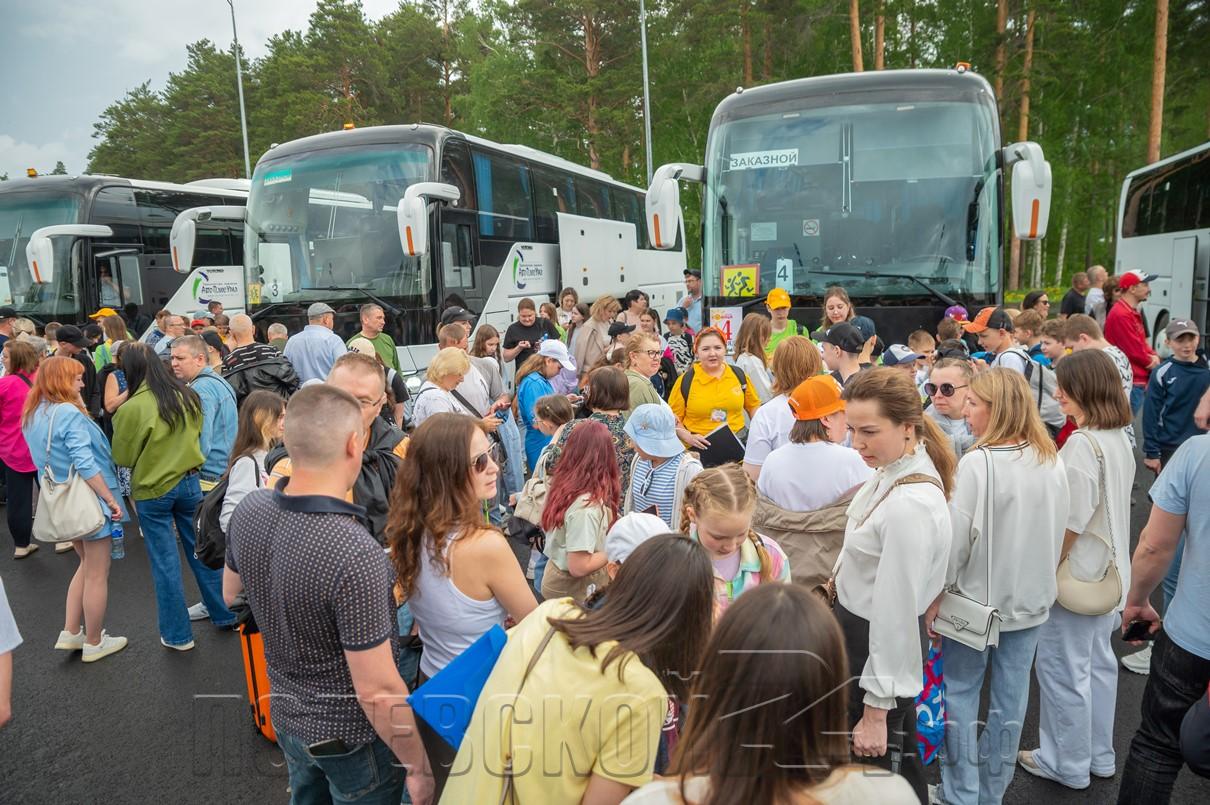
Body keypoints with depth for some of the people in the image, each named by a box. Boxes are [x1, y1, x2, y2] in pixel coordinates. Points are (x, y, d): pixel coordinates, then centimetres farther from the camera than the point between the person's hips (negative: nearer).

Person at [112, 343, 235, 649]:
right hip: (188, 482, 4)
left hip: (152, 490, -4)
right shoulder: (188, 397, -5)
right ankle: (225, 614, 27)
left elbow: (123, 457, -6)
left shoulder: (131, 408, -20)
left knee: (166, 563, 7)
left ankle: (177, 635, 18)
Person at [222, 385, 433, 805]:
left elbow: (231, 595, 7)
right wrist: (418, 767, -15)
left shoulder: (248, 510, -14)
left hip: (287, 716, 6)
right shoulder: (355, 554, -36)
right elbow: (376, 690, -28)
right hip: (351, 737, -6)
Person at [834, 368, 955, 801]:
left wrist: (876, 709, -20)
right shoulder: (893, 470, -3)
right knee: (899, 762, 27)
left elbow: (897, 611, -27)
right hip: (860, 625, 8)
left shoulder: (910, 506, -31)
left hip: (879, 648, -8)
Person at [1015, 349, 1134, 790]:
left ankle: (1067, 764, 22)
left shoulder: (1081, 444, -25)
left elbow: (1071, 523, -23)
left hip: (1075, 574, -9)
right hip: (1109, 571, 9)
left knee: (1063, 668, 6)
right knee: (1097, 661, 20)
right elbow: (1110, 507, 12)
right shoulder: (1120, 439, 4)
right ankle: (1099, 755, 35)